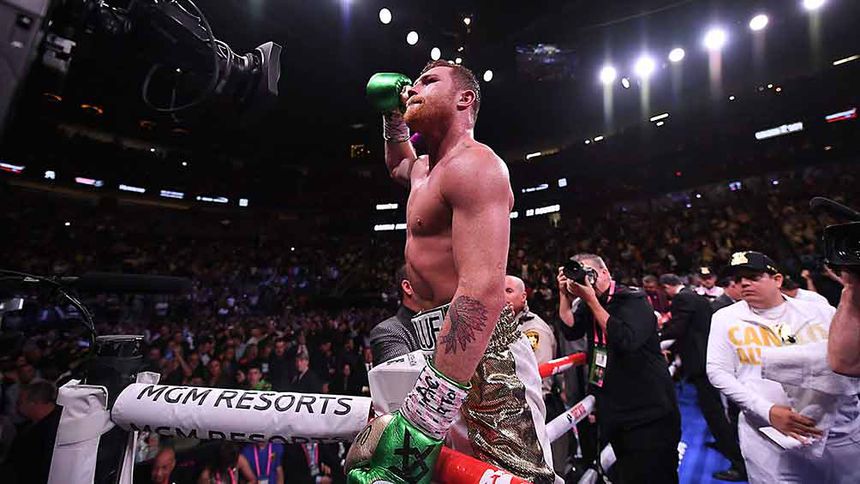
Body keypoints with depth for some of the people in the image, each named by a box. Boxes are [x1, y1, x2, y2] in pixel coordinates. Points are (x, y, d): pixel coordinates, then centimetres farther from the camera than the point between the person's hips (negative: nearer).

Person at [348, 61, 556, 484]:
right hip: (435, 341, 10)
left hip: (477, 351, -10)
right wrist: (392, 114, 29)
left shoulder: (473, 165, -16)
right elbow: (399, 166, 45)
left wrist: (422, 417, -30)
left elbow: (482, 293, -28)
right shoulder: (427, 167, 17)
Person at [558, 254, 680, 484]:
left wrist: (592, 300, -27)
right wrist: (565, 295, -15)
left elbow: (626, 340, -28)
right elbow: (570, 330, -9)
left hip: (650, 415, -6)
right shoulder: (588, 305, 6)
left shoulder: (633, 300, -12)